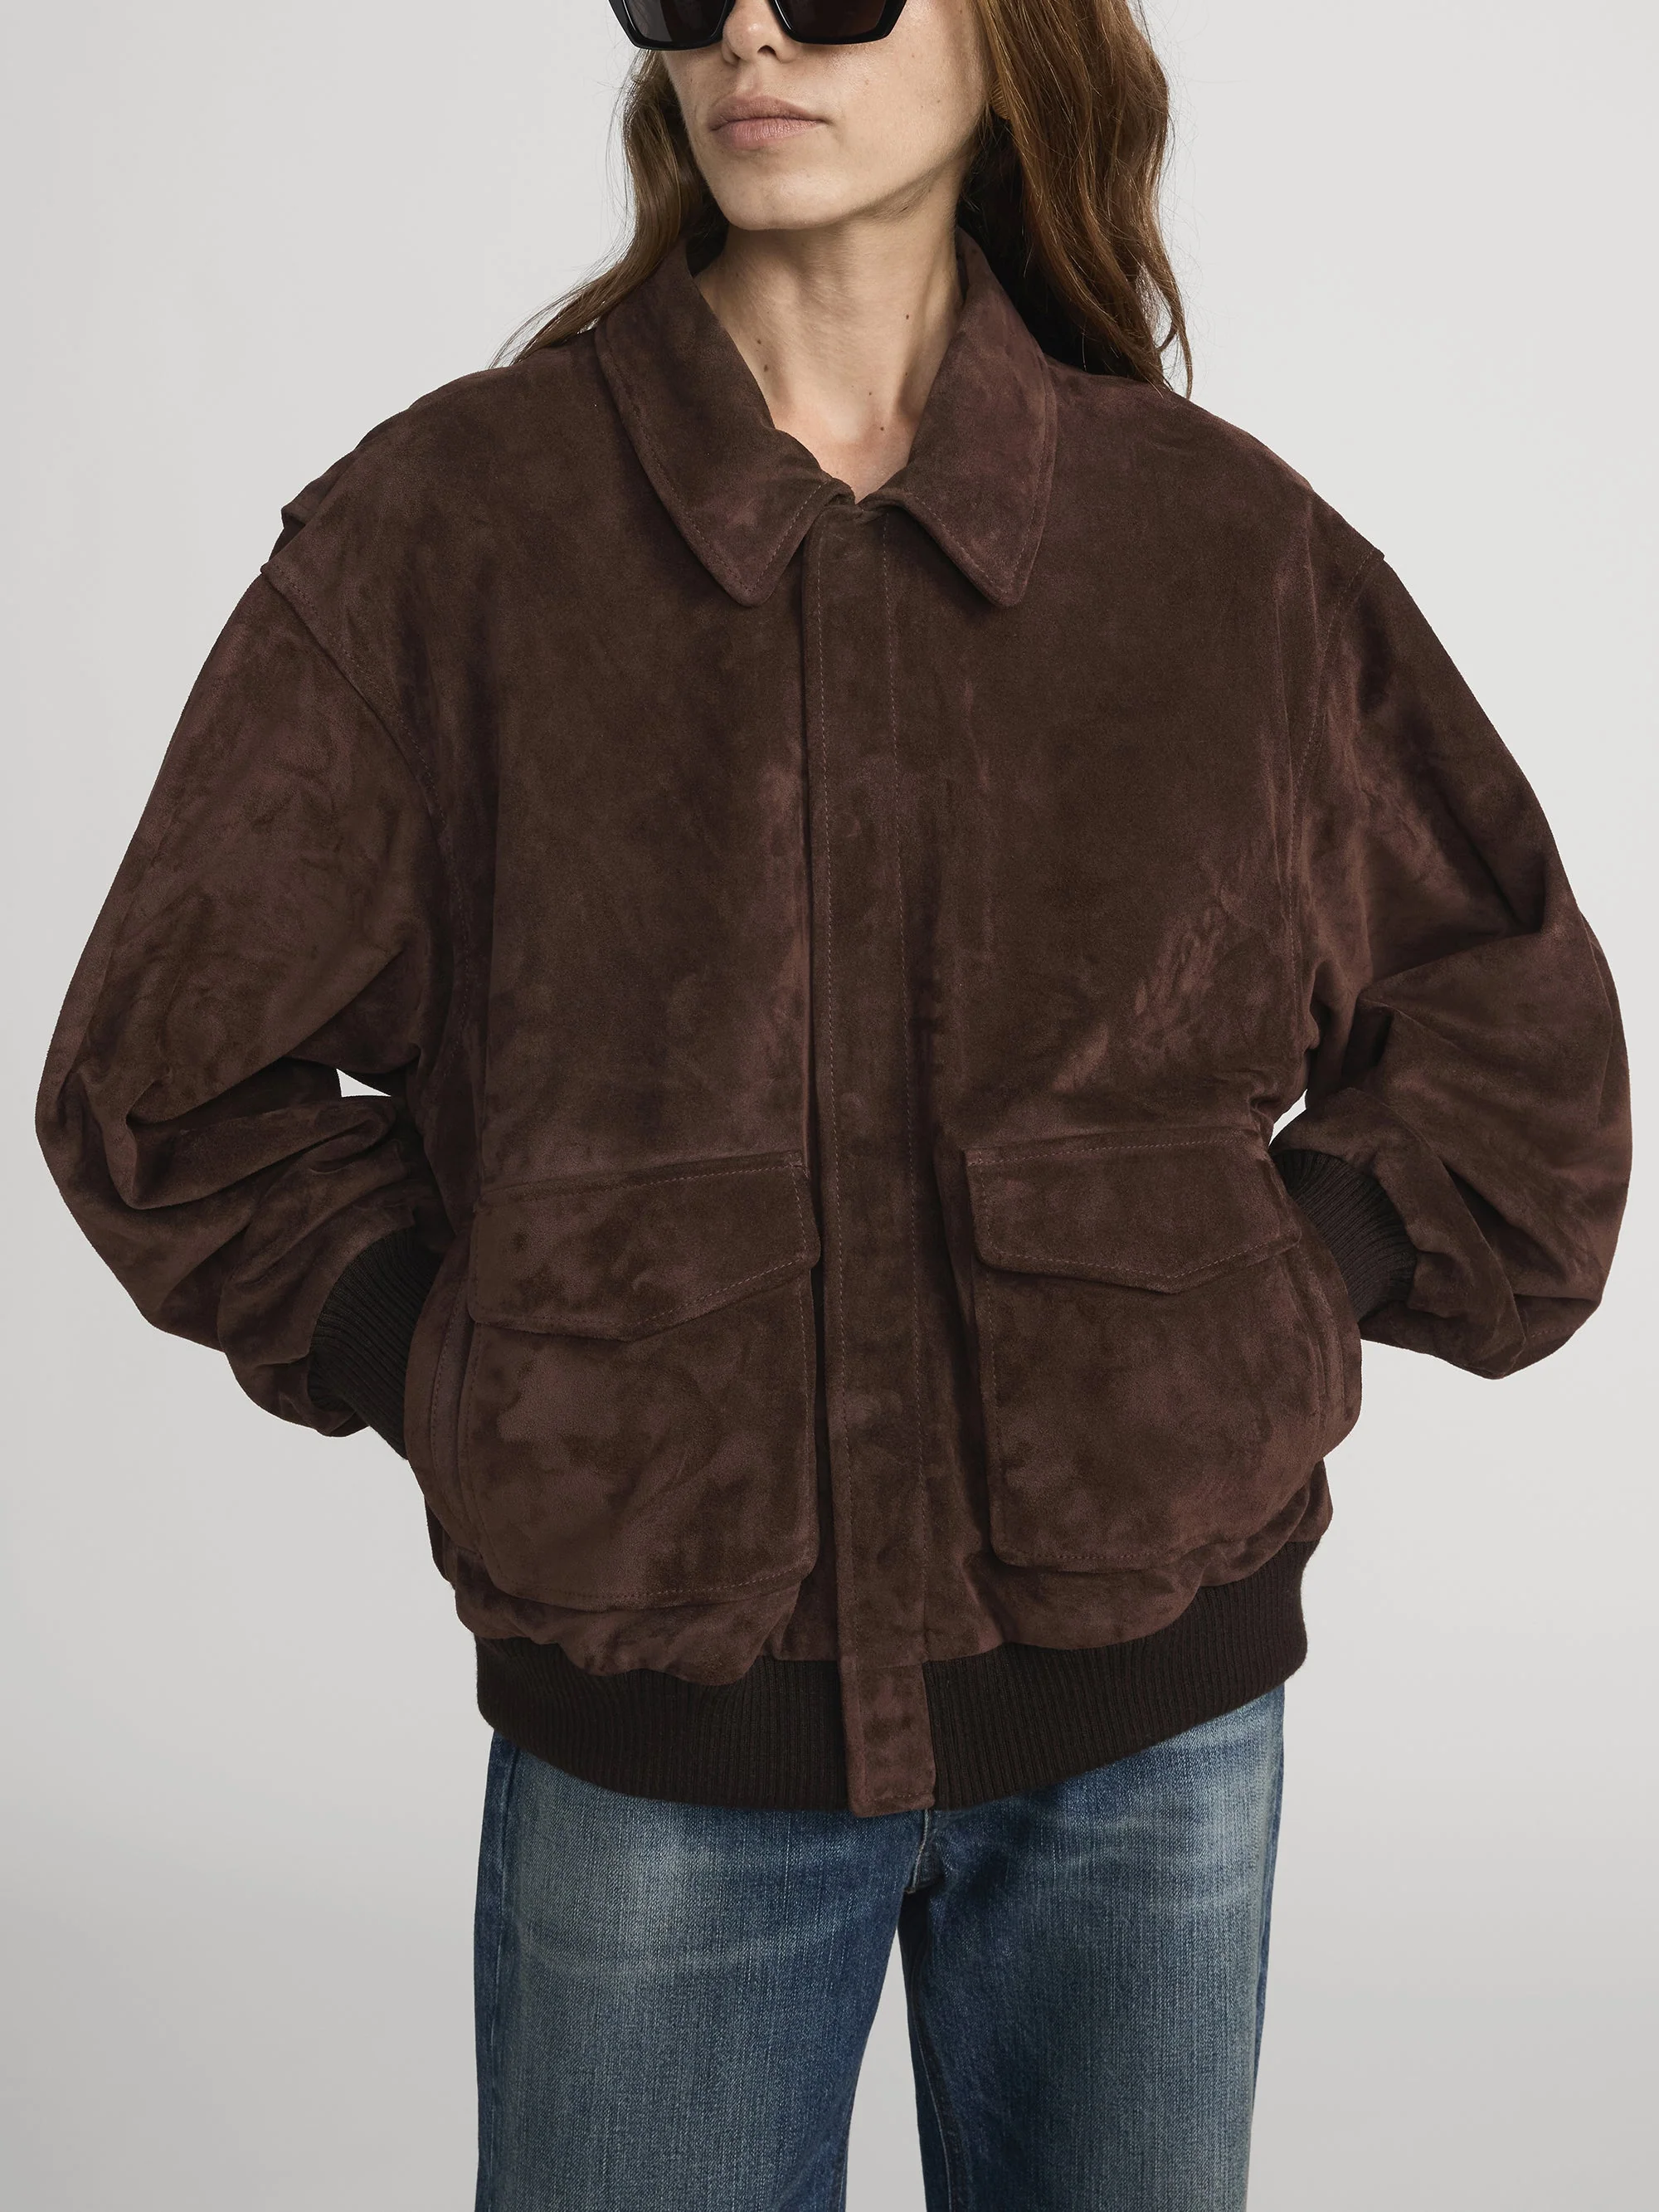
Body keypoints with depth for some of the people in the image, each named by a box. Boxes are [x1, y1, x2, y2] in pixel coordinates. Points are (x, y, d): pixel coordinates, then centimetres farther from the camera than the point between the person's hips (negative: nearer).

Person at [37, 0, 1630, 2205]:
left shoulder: (1223, 541, -1)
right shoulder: (447, 525, -5)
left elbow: (1508, 1032, 10)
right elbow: (167, 1077, 1)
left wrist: (1255, 1318, 1)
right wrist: (461, 1385, -5)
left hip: (1151, 1718, 2)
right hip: (657, 1732, -1)